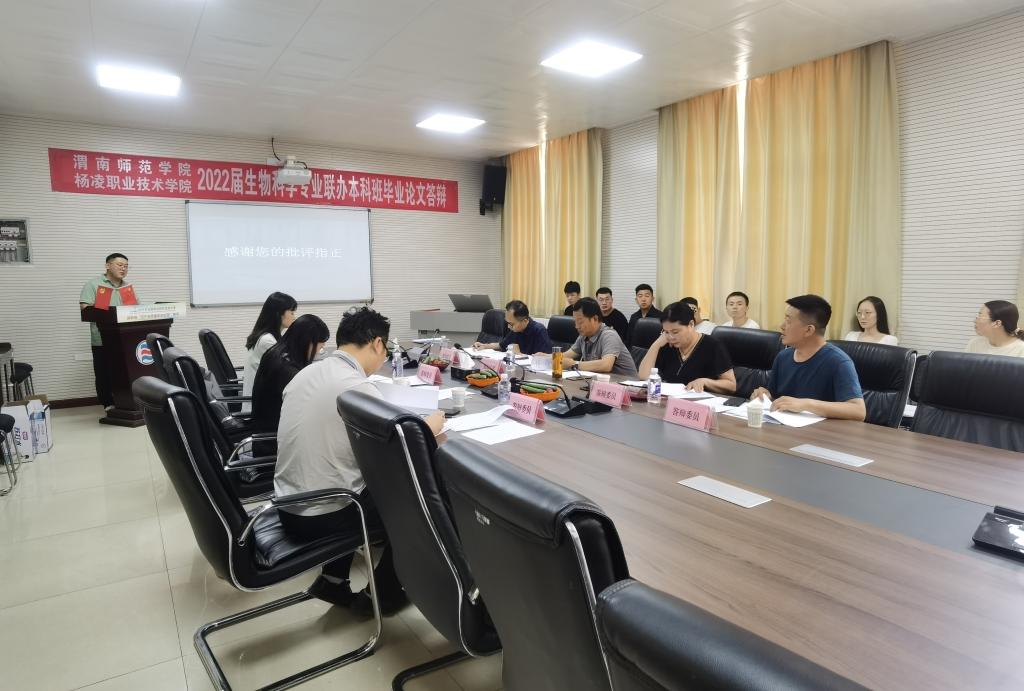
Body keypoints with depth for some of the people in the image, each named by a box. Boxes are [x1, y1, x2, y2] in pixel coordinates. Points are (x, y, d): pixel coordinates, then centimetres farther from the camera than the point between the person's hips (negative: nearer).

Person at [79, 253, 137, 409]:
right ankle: (109, 404, 7)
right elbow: (85, 308, -8)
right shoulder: (93, 284, 2)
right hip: (103, 339, -4)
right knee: (105, 373, 1)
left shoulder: (129, 287, 18)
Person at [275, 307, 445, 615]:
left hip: (289, 507, 8)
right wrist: (429, 426, 3)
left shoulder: (305, 373, 2)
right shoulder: (358, 388, -22)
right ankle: (383, 592, 23)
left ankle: (333, 580, 27)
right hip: (322, 517, -8)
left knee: (367, 480, 30)